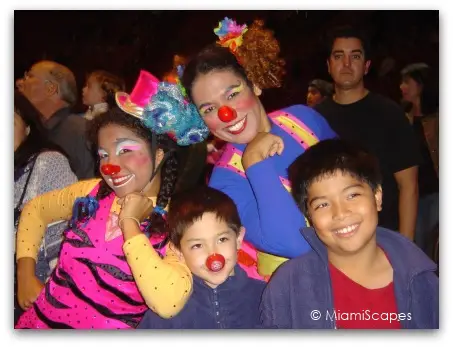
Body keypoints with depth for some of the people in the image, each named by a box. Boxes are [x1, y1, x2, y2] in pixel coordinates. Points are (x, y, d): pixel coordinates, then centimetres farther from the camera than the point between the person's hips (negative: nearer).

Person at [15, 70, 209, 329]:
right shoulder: (91, 192, 0)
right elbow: (36, 209, 17)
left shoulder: (177, 225, -13)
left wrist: (130, 224, -21)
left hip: (108, 328, -4)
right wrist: (26, 273, 7)